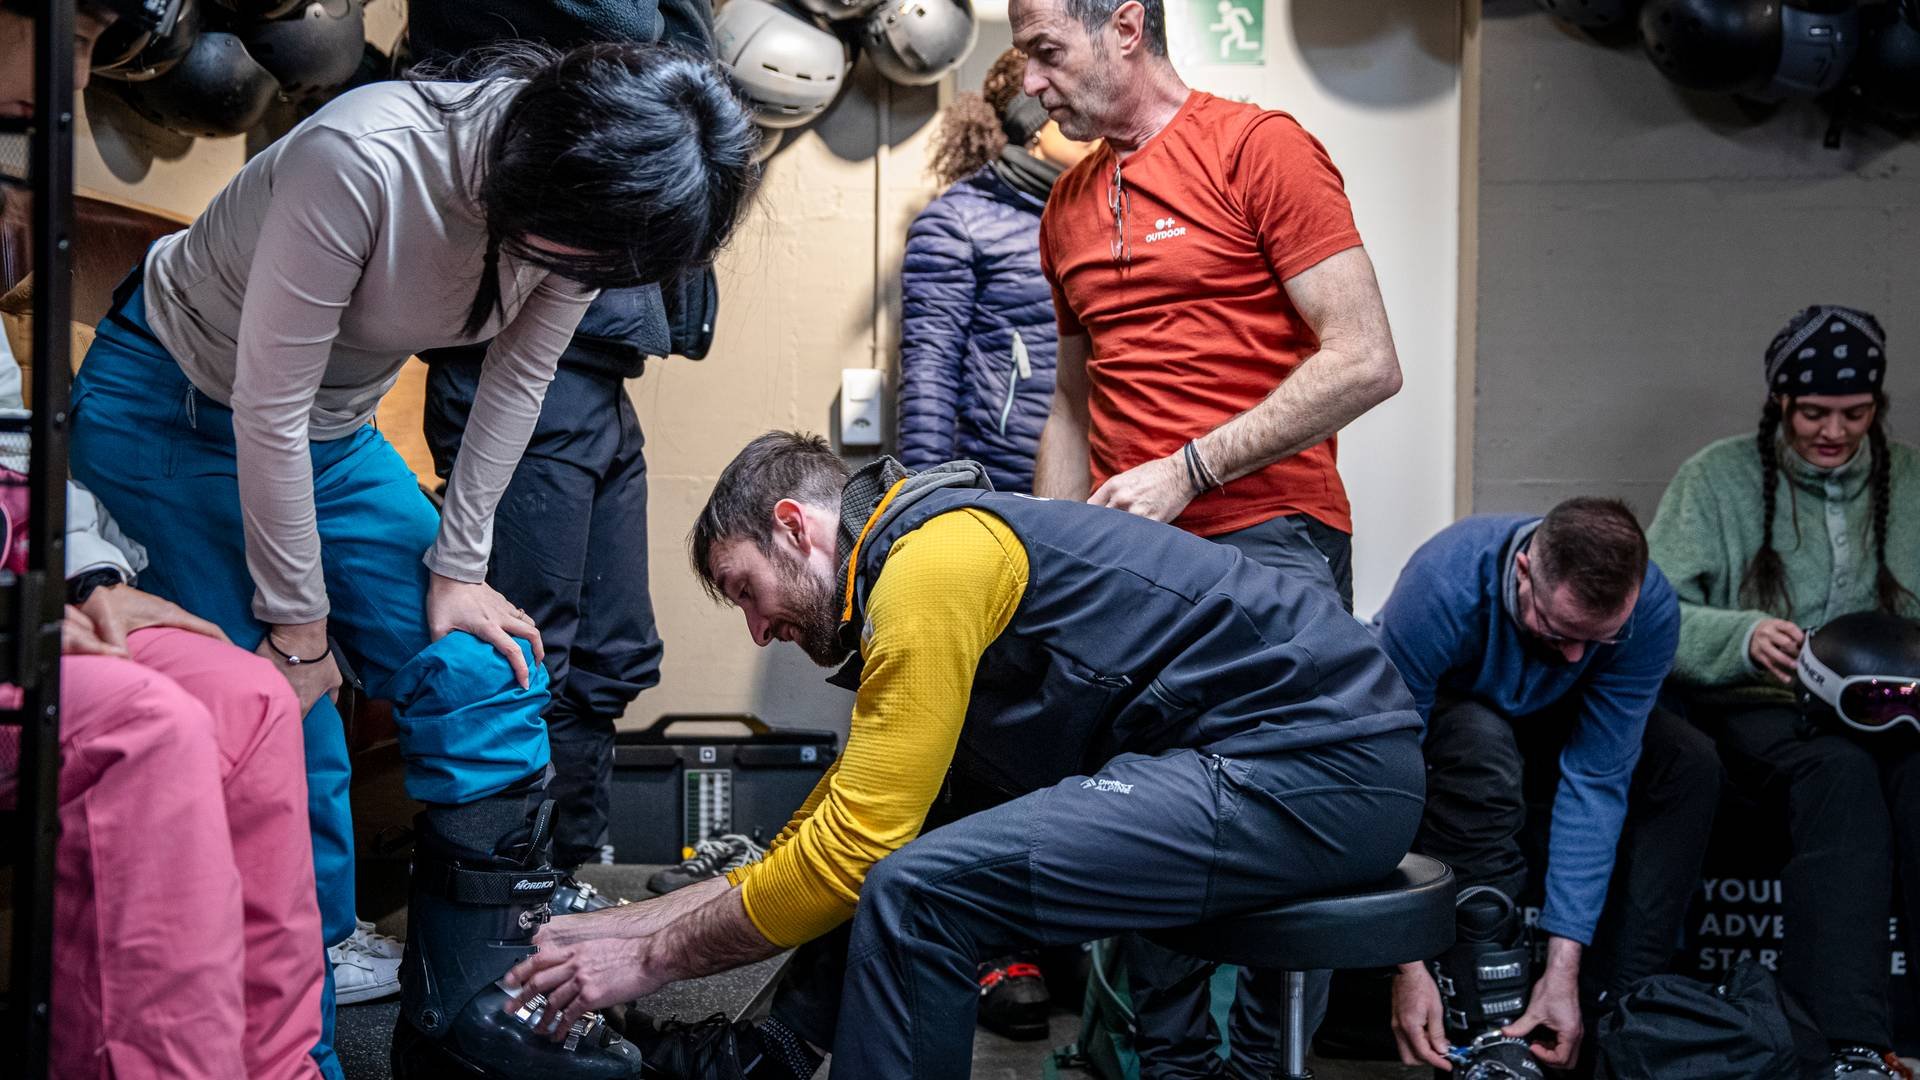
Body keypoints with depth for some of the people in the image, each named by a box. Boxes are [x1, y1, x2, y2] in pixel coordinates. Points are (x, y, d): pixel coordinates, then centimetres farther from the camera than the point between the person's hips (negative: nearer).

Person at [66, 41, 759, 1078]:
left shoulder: (578, 205, -17)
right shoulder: (361, 159, -36)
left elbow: (517, 380, -2)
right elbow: (269, 409, -28)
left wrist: (456, 566, -3)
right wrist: (298, 622, -19)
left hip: (332, 433, 6)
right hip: (169, 410, -6)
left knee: (487, 679, -2)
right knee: (289, 732, -12)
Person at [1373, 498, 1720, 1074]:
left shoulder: (1651, 608, -27)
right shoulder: (1442, 587, -37)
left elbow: (1595, 782, -27)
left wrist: (1564, 968, -32)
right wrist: (1408, 966, -39)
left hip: (1542, 725, 3)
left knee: (1688, 762, -23)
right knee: (1479, 744, -38)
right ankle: (1484, 1027, -31)